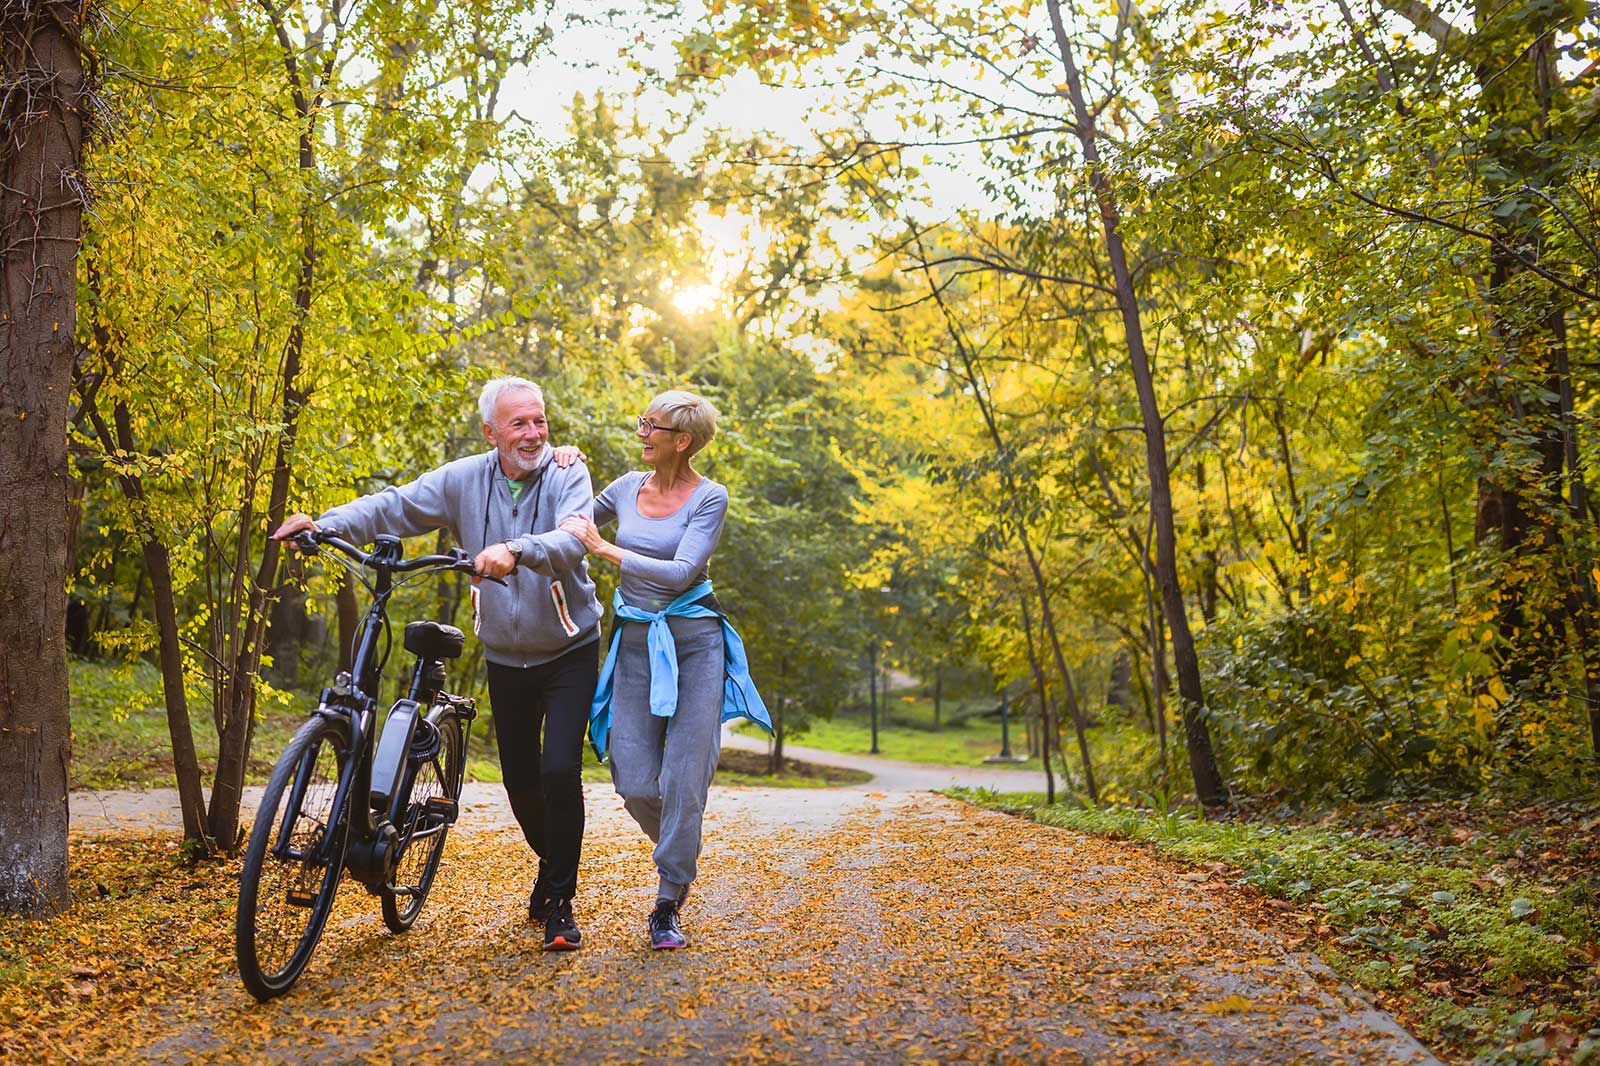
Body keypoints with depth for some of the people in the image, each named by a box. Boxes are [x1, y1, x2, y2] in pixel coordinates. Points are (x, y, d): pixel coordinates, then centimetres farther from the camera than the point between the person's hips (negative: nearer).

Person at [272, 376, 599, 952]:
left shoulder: (567, 473, -14)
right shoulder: (465, 479, -4)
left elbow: (572, 538, -32)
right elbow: (395, 505, -7)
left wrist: (517, 551, -51)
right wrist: (329, 523, -23)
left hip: (569, 652, -4)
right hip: (506, 658, 4)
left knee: (559, 771, -16)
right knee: (520, 779, 12)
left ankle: (559, 904, 0)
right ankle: (551, 864, 40)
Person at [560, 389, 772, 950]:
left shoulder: (709, 497, -6)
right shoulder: (627, 487, 7)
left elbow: (681, 572, -18)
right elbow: (575, 525, 24)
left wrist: (605, 548, -19)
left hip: (693, 641, -4)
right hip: (635, 645, 4)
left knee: (684, 780, -5)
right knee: (635, 783, -1)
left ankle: (667, 907, 7)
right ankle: (680, 855, 31)